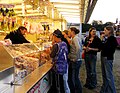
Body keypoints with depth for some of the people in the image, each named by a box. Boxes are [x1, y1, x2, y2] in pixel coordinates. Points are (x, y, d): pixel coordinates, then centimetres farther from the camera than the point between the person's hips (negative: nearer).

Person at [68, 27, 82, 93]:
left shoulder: (75, 38, -16)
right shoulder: (74, 39, 14)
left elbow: (78, 48, -30)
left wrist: (76, 58, -22)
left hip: (75, 61, -10)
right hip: (72, 61, 10)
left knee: (75, 78, 3)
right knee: (70, 77, 18)